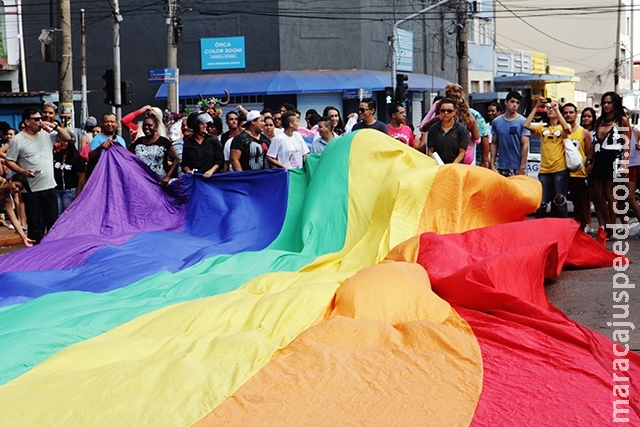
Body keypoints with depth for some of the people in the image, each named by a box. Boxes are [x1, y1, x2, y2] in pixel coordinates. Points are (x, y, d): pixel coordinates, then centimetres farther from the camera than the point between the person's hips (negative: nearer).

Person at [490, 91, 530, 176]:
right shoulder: (496, 121, 7)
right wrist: (492, 164, 3)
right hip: (501, 167, 3)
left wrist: (522, 167, -12)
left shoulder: (523, 122, -4)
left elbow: (525, 145, -6)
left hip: (517, 167, -3)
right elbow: (494, 144, 10)